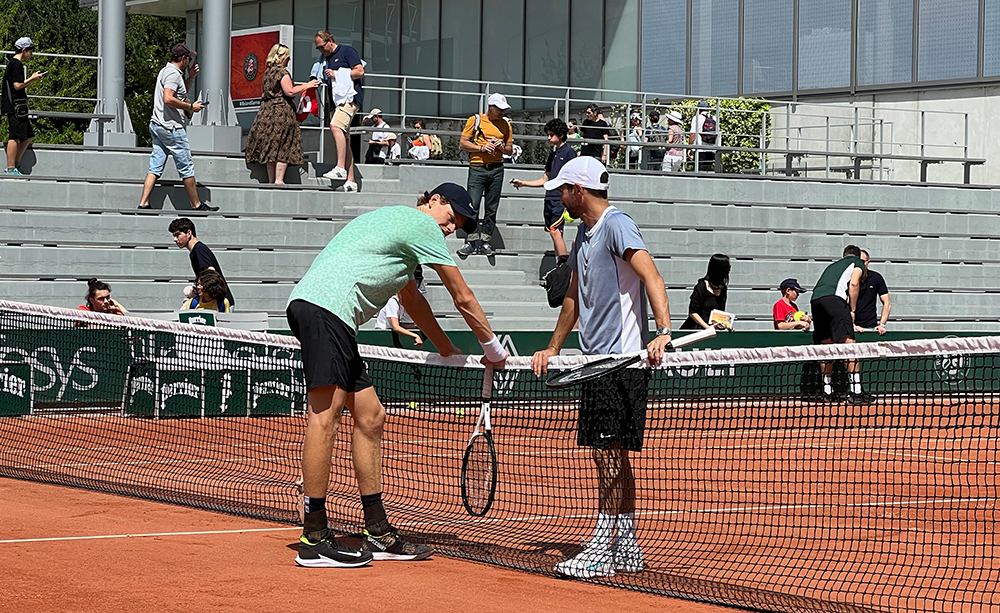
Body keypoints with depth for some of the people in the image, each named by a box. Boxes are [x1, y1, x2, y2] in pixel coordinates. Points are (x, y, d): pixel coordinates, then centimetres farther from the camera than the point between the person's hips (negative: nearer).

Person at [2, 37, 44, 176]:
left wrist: (32, 78, 20)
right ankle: (11, 169, -7)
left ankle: (16, 164, 15)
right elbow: (17, 85, -18)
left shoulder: (12, 63, 20)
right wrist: (32, 79, -9)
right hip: (15, 106, -11)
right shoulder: (16, 64, -12)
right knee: (15, 137, -8)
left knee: (29, 135, 13)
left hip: (18, 107, 11)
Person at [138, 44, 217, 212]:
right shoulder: (173, 74, -13)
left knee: (155, 167, 5)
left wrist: (191, 77, 21)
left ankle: (143, 203, -2)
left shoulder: (166, 71, 19)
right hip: (171, 127, -10)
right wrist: (191, 107, -17)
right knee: (186, 167, -1)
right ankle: (197, 205, 6)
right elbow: (168, 99, -25)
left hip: (157, 125, 10)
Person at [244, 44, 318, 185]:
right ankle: (279, 180, -11)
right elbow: (290, 91, -18)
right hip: (282, 112, -8)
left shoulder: (267, 72, 14)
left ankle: (271, 180, 10)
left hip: (266, 111, 8)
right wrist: (306, 86, -6)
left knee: (271, 148, 9)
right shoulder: (282, 72, -10)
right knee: (283, 147, -6)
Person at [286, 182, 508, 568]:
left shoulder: (395, 222, 30)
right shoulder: (421, 224, 1)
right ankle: (313, 540, -18)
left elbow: (411, 297, 43)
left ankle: (378, 533, 13)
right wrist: (493, 347, 18)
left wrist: (447, 349, 49)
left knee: (370, 418, 10)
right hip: (323, 307, -11)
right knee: (325, 415, -14)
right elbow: (463, 299, 6)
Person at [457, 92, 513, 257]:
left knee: (491, 209, 2)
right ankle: (472, 241, -7)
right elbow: (462, 143, 1)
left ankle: (485, 242, 6)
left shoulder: (505, 125, 14)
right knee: (472, 206, -12)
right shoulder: (475, 120, 3)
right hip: (477, 168, -3)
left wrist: (502, 147, -4)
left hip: (497, 169, 3)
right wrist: (481, 148, -11)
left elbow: (510, 150, 19)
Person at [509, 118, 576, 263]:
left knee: (555, 231, -18)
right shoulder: (553, 154, 20)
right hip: (549, 199, 8)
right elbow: (545, 180, 24)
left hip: (561, 199, -8)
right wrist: (522, 183, 19)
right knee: (554, 233, 6)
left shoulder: (569, 152, -4)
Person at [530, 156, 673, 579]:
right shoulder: (584, 234, 18)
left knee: (607, 451, -9)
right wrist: (553, 349, 26)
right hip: (597, 359, 10)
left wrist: (663, 331, -37)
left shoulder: (616, 225, -11)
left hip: (623, 358, -10)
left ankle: (603, 549, -6)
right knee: (612, 454, 11)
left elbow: (651, 277, -24)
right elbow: (574, 297, 29)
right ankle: (626, 548, 16)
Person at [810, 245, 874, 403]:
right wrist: (853, 310, 8)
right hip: (834, 299, -6)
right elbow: (853, 283, 2)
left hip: (815, 299, 6)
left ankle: (827, 391, 20)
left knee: (826, 346, 17)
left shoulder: (833, 265, 38)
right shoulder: (858, 263, 22)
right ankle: (855, 391, -19)